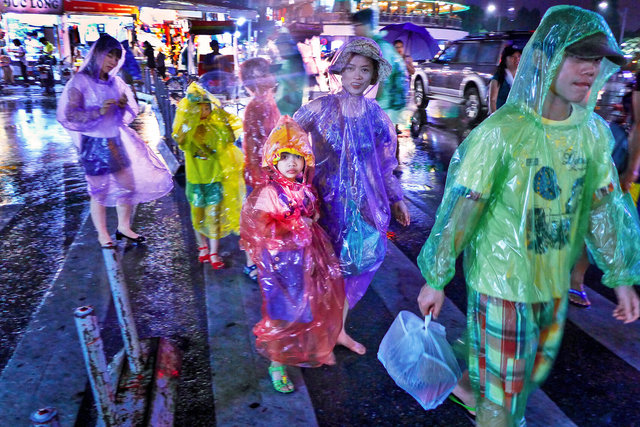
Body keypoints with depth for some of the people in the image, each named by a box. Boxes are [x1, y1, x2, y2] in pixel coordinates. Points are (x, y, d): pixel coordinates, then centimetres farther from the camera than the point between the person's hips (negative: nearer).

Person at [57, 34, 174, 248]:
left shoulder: (115, 82, 6)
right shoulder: (81, 81, -10)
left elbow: (127, 116, 14)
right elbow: (70, 114, -15)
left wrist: (124, 106, -9)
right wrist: (99, 111, -27)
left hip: (116, 140, 6)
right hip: (94, 143, -6)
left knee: (128, 186, 9)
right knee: (99, 191, 3)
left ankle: (123, 227, 27)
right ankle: (103, 235, 19)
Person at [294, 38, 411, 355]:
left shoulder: (375, 115, 5)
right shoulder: (321, 109, -7)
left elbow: (384, 164, 14)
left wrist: (396, 199, 18)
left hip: (364, 202, 4)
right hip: (329, 199, -4)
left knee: (357, 261, 10)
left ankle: (339, 328, 31)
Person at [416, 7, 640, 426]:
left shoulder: (595, 132, -1)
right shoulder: (501, 131, -20)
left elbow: (605, 207, 8)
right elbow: (459, 209, -16)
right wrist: (435, 280, -11)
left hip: (554, 283, 7)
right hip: (501, 283, -6)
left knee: (531, 372, 27)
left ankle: (467, 385, 54)